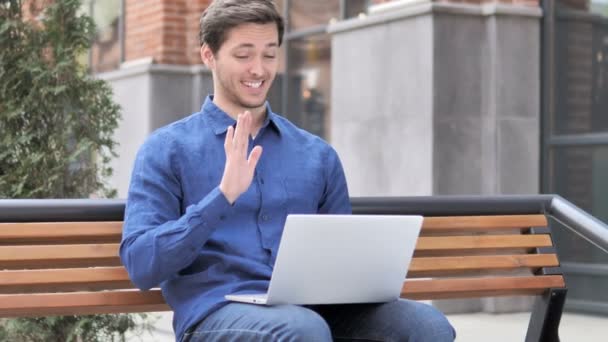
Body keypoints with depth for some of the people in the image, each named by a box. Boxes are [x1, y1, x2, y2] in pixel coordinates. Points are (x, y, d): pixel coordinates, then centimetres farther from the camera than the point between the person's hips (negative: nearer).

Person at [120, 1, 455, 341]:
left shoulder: (318, 155, 19)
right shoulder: (168, 149, 7)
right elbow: (140, 266, -4)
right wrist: (223, 197, -15)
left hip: (311, 309, 4)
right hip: (218, 313, -4)